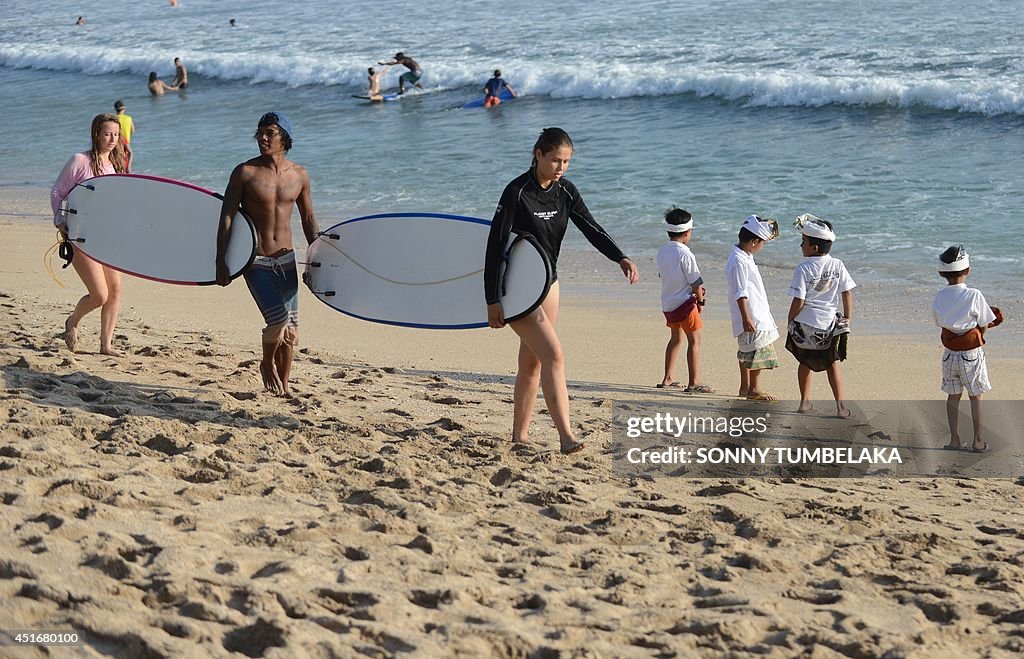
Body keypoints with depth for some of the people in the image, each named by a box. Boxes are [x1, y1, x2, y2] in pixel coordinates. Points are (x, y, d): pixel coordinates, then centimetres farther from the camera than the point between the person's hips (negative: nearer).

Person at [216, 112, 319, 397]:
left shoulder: (299, 175, 3)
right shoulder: (245, 173, -7)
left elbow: (308, 219, 14)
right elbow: (226, 218, -6)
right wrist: (221, 263, -12)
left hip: (286, 259, 4)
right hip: (255, 261, -4)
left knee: (291, 329, 5)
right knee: (279, 319, -19)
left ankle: (284, 385, 21)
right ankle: (267, 364, 10)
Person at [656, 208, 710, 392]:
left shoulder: (662, 251, 4)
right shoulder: (685, 254, -19)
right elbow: (696, 283, -15)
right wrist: (700, 301, 4)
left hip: (667, 303, 8)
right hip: (684, 302, -8)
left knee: (676, 338, 22)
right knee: (694, 340, -1)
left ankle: (668, 378, 28)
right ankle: (693, 383, -4)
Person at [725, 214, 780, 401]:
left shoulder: (746, 257, 10)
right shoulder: (738, 262, -21)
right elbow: (740, 294, -22)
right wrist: (746, 318, -22)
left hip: (758, 314, 10)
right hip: (751, 317, -10)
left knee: (747, 351, 16)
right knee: (757, 350, -5)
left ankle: (745, 386, 25)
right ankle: (753, 389, 3)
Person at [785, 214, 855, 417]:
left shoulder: (803, 268, -15)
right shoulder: (837, 265, -5)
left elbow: (798, 302, -15)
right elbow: (847, 295, -1)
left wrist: (790, 322, -1)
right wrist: (847, 320, 8)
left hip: (804, 324, -2)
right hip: (829, 324, 2)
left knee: (805, 362, 18)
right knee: (832, 363, 14)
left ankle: (805, 401, 26)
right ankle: (841, 405, 5)